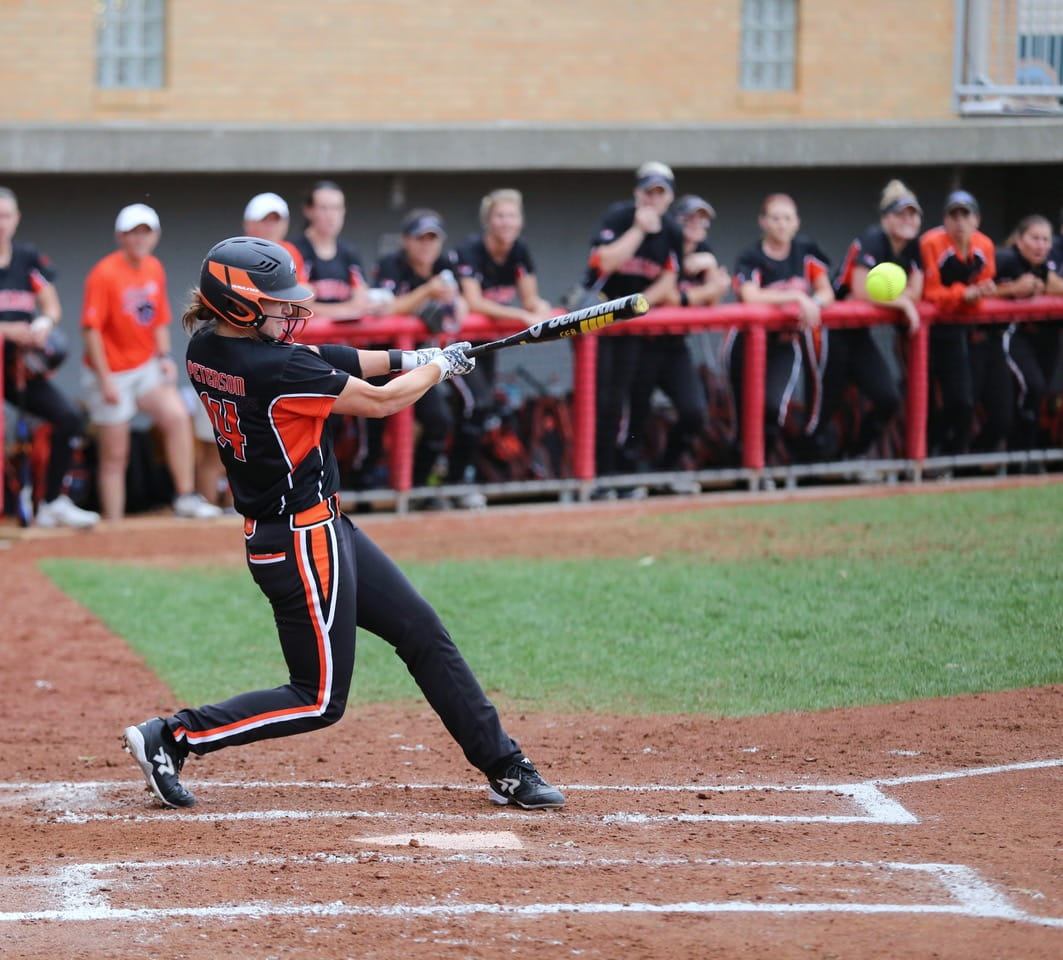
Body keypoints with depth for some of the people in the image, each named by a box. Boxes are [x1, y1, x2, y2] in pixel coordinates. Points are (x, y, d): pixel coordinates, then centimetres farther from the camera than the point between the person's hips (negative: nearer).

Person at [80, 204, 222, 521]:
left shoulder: (154, 269, 5)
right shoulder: (104, 274, -14)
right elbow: (91, 328, -16)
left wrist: (164, 356, 2)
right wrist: (105, 379, -19)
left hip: (146, 367, 5)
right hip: (113, 373, -5)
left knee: (177, 415, -16)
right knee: (115, 455, 0)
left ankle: (186, 497, -9)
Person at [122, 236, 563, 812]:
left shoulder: (206, 347, 0)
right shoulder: (275, 369, -25)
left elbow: (316, 362, 10)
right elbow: (380, 402, -14)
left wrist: (406, 359, 1)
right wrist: (439, 367, 4)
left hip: (324, 531, 10)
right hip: (304, 543, -10)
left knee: (423, 633, 14)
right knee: (319, 700, 1)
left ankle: (505, 768, 20)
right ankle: (172, 738, 4)